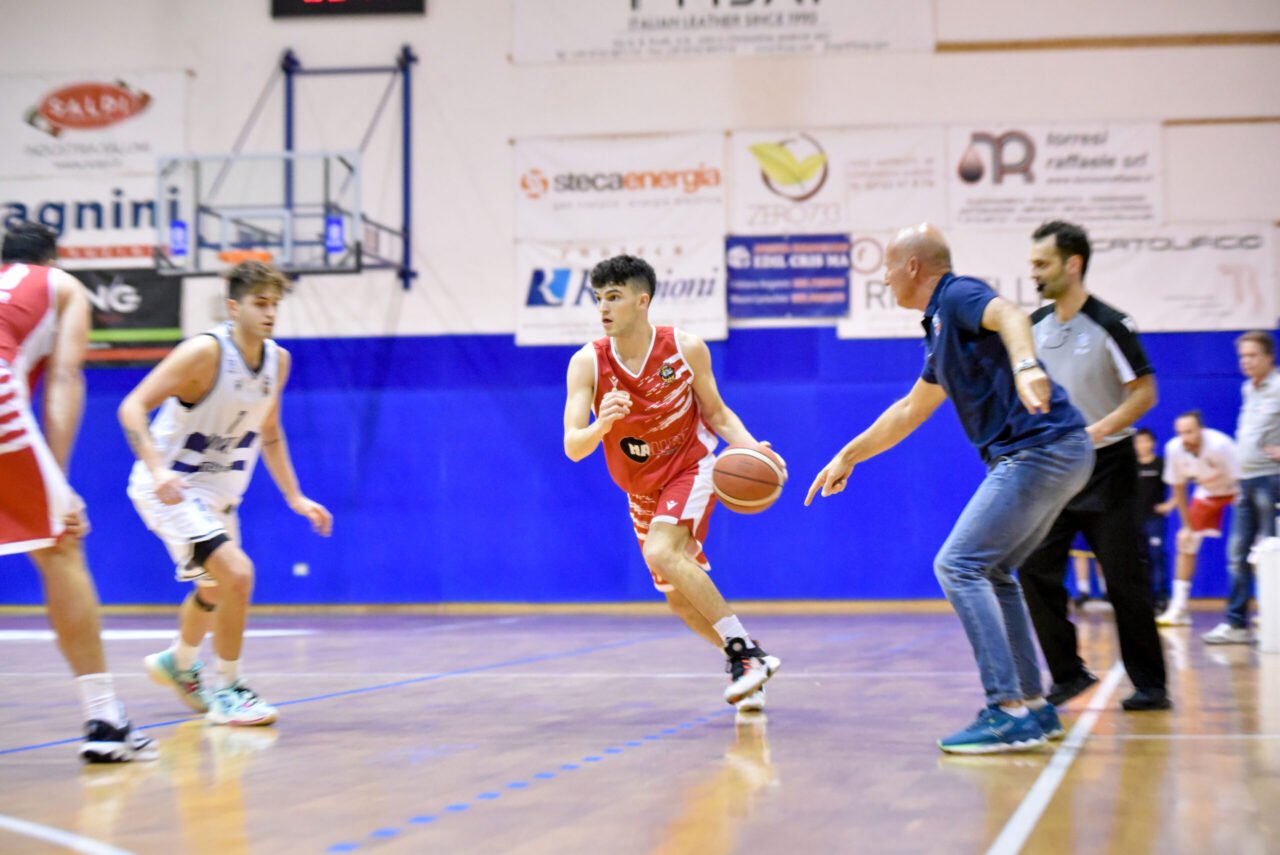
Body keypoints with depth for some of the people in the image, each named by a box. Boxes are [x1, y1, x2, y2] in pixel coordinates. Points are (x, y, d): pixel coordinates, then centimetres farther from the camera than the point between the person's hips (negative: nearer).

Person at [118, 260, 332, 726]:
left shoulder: (278, 360, -1)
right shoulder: (205, 351, -24)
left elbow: (269, 433, 14)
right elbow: (133, 408, -25)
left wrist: (295, 497, 9)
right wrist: (157, 469, -39)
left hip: (218, 492, 8)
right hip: (170, 488, -8)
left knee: (216, 589, 27)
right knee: (237, 573, -24)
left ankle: (177, 663, 56)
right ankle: (227, 691, -7)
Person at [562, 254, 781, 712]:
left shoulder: (686, 349, -18)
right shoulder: (587, 363, -17)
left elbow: (716, 413, -2)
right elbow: (573, 447, -23)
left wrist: (753, 449, -21)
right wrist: (602, 424, -45)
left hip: (691, 468, -4)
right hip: (643, 490, 4)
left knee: (662, 552, -31)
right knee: (682, 601, 9)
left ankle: (747, 652, -24)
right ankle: (750, 670, 31)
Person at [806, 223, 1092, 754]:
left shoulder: (958, 296, -6)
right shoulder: (942, 330, 24)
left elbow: (1009, 316, -30)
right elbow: (909, 411, 36)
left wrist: (1024, 366, -51)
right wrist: (848, 456, 40)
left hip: (1040, 448, -10)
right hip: (1056, 454, 10)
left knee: (959, 565, -11)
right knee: (990, 573, 18)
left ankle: (1010, 713, -15)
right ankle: (1032, 706, 20)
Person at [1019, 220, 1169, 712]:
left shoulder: (1109, 325, -11)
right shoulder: (1034, 326, 6)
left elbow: (1145, 393, -11)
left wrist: (1099, 429, -24)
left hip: (1107, 469, -5)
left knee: (1124, 579, -2)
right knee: (1035, 570, -4)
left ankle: (1150, 684, 8)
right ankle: (1067, 675, 9)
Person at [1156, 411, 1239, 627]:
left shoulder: (1220, 445, -36)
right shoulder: (1174, 448, -22)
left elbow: (1240, 481, -28)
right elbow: (1178, 488, -7)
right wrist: (1187, 525, -4)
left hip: (1234, 491, -5)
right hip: (1207, 493, 5)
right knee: (1185, 541, -2)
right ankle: (1178, 609, 4)